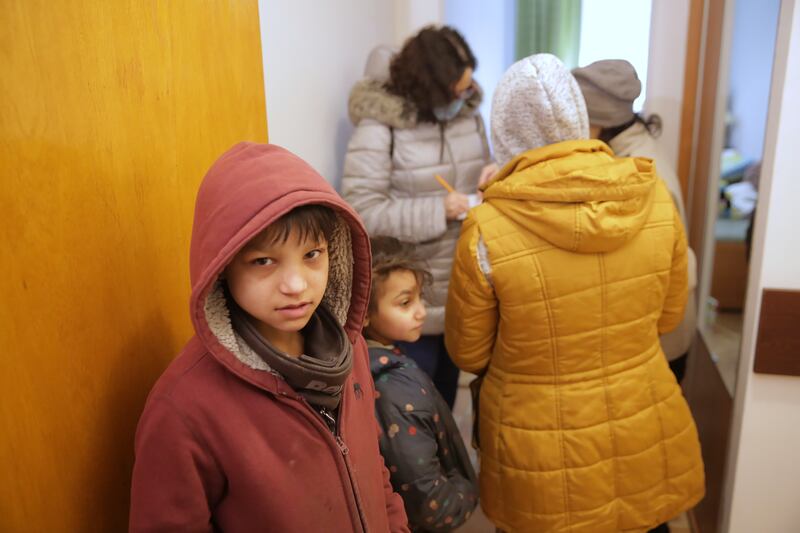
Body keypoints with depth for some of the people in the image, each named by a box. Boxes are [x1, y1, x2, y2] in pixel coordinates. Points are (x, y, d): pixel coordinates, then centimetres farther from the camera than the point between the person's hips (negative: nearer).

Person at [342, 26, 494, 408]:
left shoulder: (468, 113, 2)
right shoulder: (379, 125, -16)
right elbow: (363, 210, -21)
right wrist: (439, 211, -26)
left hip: (464, 285, 6)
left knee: (449, 380, 23)